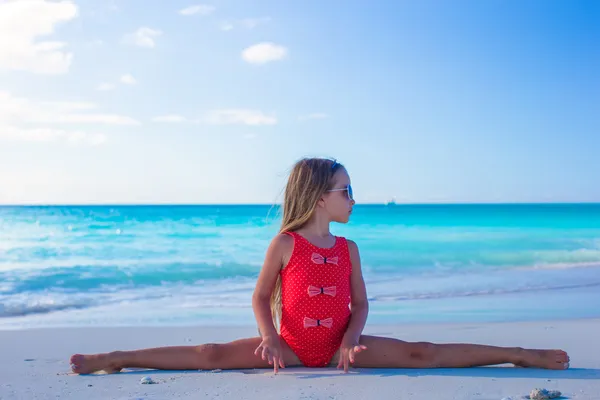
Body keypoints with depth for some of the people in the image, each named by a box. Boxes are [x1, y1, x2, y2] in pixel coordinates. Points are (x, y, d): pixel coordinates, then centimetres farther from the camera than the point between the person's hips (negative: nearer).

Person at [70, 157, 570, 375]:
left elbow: (360, 303, 6)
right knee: (214, 354, -17)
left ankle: (522, 354, -9)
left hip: (339, 344, 3)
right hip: (291, 347, -2)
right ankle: (109, 359, -15)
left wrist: (350, 341, -11)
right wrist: (268, 340, -15)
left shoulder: (348, 249, 3)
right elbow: (261, 296, -2)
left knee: (420, 353, -8)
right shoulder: (285, 244, -7)